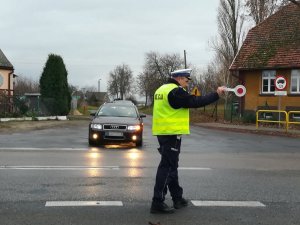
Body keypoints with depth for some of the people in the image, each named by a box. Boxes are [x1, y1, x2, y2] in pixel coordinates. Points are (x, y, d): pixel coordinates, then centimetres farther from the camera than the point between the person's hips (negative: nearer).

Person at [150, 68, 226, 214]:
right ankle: (157, 203, -8)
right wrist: (216, 94, -9)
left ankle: (177, 198, 28)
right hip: (172, 133, -10)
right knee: (167, 167, -8)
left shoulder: (162, 89, 16)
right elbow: (195, 102, -15)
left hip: (163, 133, 10)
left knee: (171, 166, 17)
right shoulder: (176, 91, -14)